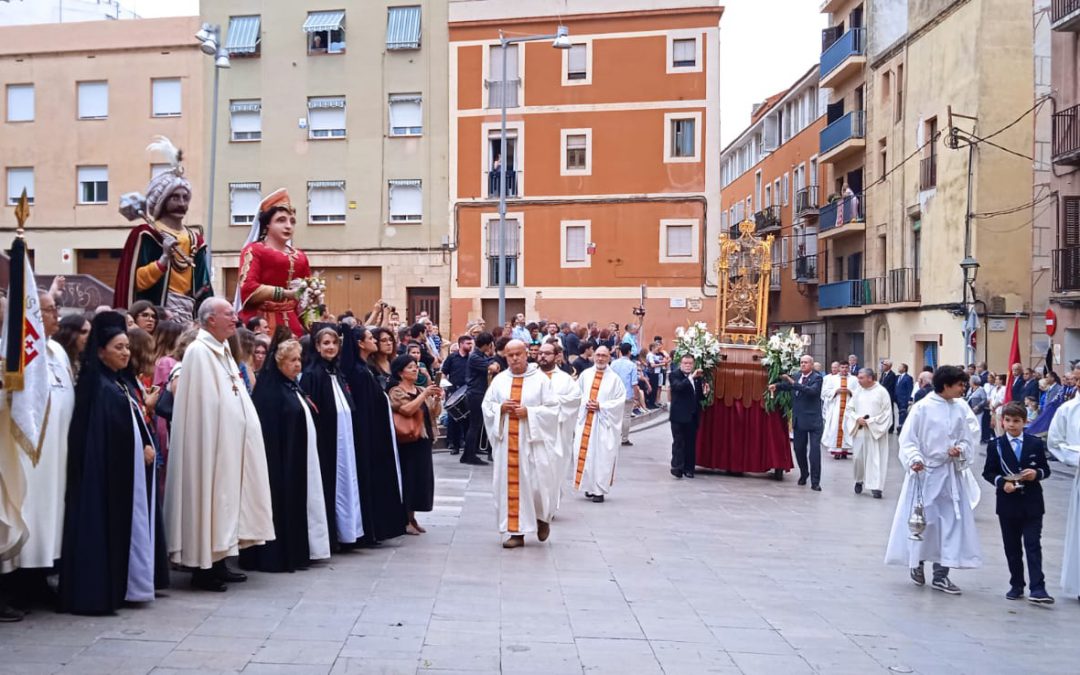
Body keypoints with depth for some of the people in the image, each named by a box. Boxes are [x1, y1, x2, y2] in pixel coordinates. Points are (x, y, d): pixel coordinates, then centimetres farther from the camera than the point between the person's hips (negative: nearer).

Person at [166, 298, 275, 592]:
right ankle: (204, 569, 4)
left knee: (225, 498, 12)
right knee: (210, 498, -4)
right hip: (212, 445, -10)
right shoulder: (199, 352, -14)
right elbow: (202, 406, -19)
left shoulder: (223, 351, 16)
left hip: (230, 445, 10)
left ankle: (218, 563, 20)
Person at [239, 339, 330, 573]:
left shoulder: (293, 387, 14)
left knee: (297, 505, 11)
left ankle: (296, 554, 17)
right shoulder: (270, 390, -13)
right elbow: (269, 431, -19)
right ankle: (277, 556, 3)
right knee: (283, 505, -4)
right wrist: (277, 462, -22)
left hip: (299, 460, 9)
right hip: (282, 460, -9)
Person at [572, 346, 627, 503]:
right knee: (584, 453, 2)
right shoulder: (585, 374, 7)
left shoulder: (615, 378, -2)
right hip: (585, 420, 3)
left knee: (602, 456, -3)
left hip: (604, 422, -3)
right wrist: (585, 403, -7)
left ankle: (599, 490, 2)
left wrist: (601, 406, -13)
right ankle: (588, 486, 15)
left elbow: (620, 400, -5)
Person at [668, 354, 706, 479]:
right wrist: (691, 377, -31)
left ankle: (689, 468, 12)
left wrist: (704, 392, -3)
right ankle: (677, 467, -9)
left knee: (691, 443, 7)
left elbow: (700, 396, 18)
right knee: (678, 442, -8)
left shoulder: (697, 377, 13)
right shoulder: (675, 375, -4)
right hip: (679, 415, -5)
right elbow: (678, 386, -24)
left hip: (693, 415, 5)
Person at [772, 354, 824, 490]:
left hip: (813, 419, -6)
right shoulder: (797, 376, 8)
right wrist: (776, 386, -10)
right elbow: (787, 385, 11)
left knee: (814, 450, -8)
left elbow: (812, 390, -27)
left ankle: (815, 481, -4)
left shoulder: (817, 377, -10)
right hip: (799, 419, 6)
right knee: (799, 449, 14)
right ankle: (803, 474, 34)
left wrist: (793, 382, -32)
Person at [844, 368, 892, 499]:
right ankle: (859, 481, 25)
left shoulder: (882, 392, -5)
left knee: (876, 458, -5)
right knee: (858, 457, 4)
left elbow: (887, 412, -7)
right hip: (859, 431, 4)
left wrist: (871, 421, -13)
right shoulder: (858, 391, 7)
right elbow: (849, 409, 10)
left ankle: (876, 487, -3)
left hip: (876, 432, -4)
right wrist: (857, 419, -9)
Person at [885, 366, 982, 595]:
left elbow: (969, 439, 7)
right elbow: (908, 439, -8)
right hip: (924, 471, -4)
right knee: (921, 519, 5)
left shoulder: (961, 409, 2)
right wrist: (914, 458, -25)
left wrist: (960, 449, -14)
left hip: (950, 472, 4)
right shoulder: (922, 407, -10)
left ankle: (941, 574, 10)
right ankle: (916, 563, 28)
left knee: (952, 520, 1)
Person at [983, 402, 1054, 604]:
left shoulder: (1036, 443, 3)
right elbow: (988, 472, 2)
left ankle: (1037, 588, -9)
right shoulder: (995, 445, 1)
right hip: (1008, 504, 1)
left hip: (1032, 503, -1)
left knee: (1033, 545, -5)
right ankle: (1016, 586, 19)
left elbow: (1046, 470, 7)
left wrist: (1036, 473, -15)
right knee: (1012, 547, 9)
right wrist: (1001, 482, -16)